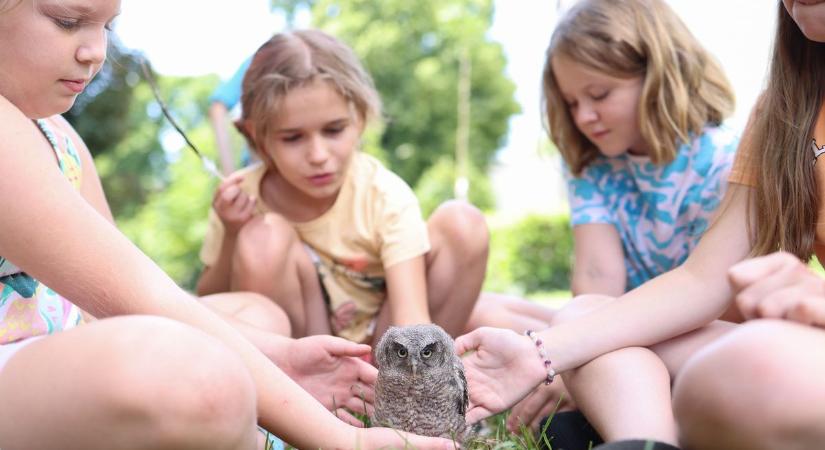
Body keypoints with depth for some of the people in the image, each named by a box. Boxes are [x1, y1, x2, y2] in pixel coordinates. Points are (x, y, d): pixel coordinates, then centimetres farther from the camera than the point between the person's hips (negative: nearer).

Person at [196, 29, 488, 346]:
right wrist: (232, 237, -24)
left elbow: (411, 318, -30)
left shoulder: (387, 198, -22)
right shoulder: (240, 199, -16)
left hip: (383, 342, 0)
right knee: (264, 240, -29)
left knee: (461, 224, -20)